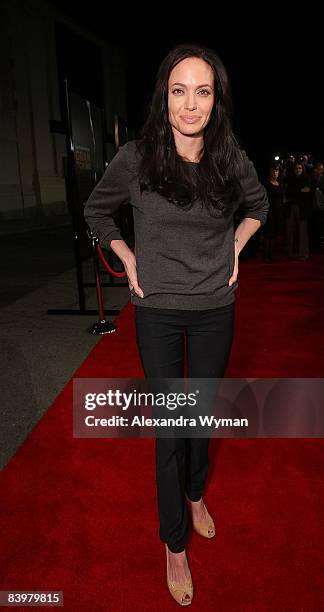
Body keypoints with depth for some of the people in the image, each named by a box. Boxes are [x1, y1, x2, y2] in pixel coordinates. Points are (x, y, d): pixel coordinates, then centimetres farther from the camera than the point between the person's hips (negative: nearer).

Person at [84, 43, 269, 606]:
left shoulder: (231, 160, -5)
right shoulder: (136, 158, -10)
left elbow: (258, 205, 17)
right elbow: (96, 211, 7)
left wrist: (234, 249, 4)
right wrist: (129, 261, -1)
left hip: (214, 309, 2)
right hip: (157, 311, -2)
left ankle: (196, 495, 46)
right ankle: (174, 543, 26)